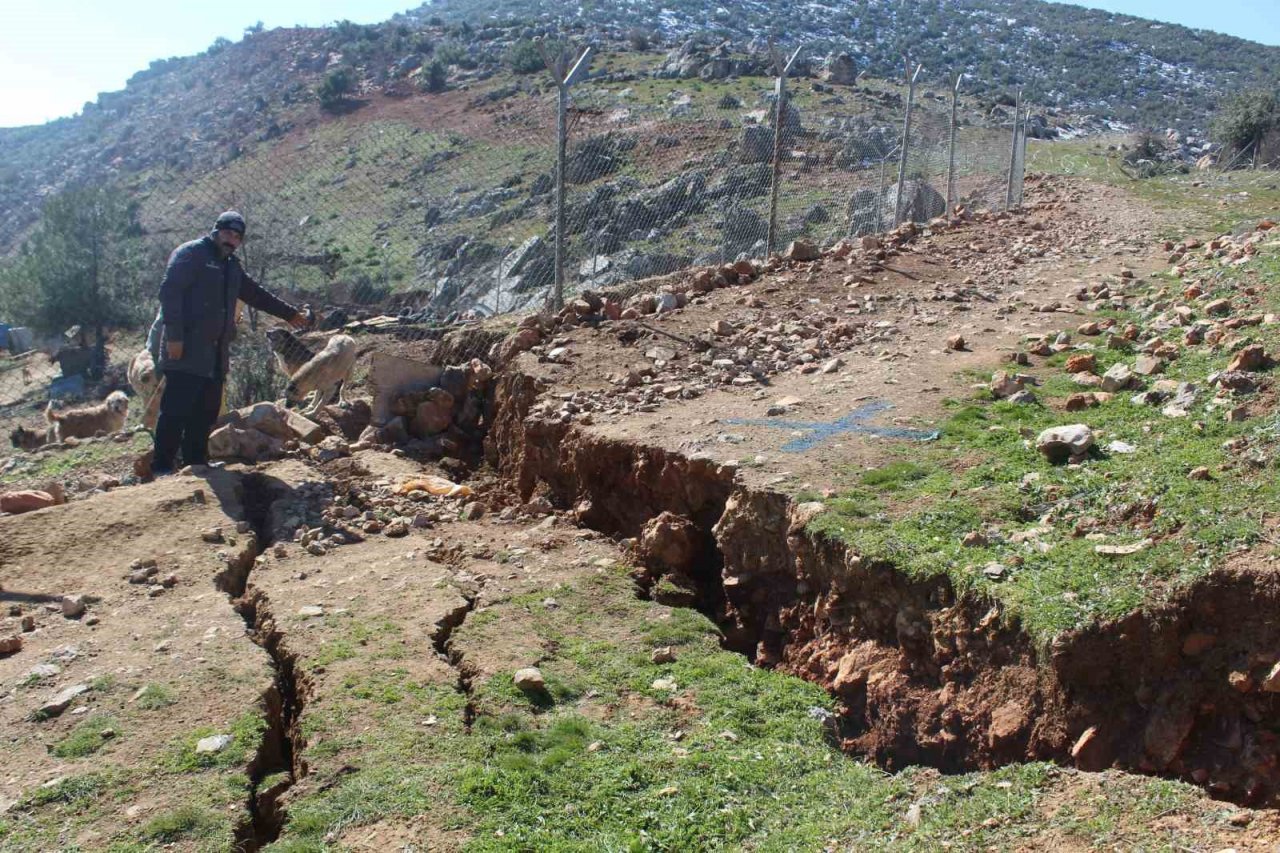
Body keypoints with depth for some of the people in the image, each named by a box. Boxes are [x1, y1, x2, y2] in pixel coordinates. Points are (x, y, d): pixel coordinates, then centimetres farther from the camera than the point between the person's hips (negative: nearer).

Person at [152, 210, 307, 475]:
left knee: (206, 411, 9)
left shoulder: (231, 266, 21)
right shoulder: (190, 253, -5)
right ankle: (162, 466, -4)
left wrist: (290, 314, 37)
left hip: (216, 354, 8)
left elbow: (256, 294, 32)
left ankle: (196, 463, 16)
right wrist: (173, 336, -20)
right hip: (186, 352, -8)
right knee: (176, 409, -9)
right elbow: (169, 293, -13)